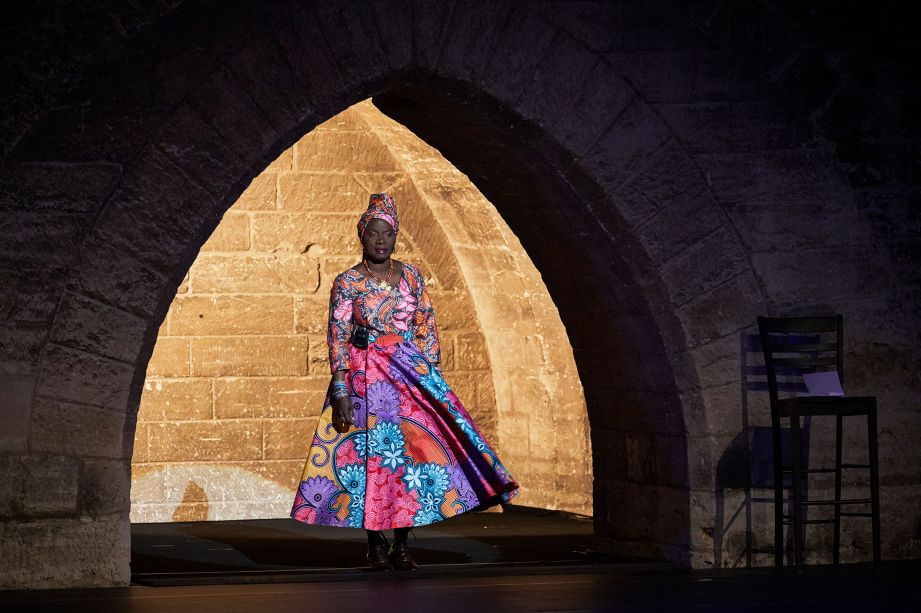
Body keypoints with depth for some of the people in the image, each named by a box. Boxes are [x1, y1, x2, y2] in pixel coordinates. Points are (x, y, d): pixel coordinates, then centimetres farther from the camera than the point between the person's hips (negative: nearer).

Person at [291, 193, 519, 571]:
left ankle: (401, 544, 2)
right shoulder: (347, 282, -2)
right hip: (365, 377, -2)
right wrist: (340, 392, -11)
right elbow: (338, 338, -4)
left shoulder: (412, 277, 7)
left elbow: (427, 329, 10)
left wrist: (431, 375, 2)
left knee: (411, 452, -5)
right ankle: (376, 545, 7)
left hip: (411, 373, 3)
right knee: (370, 454, -2)